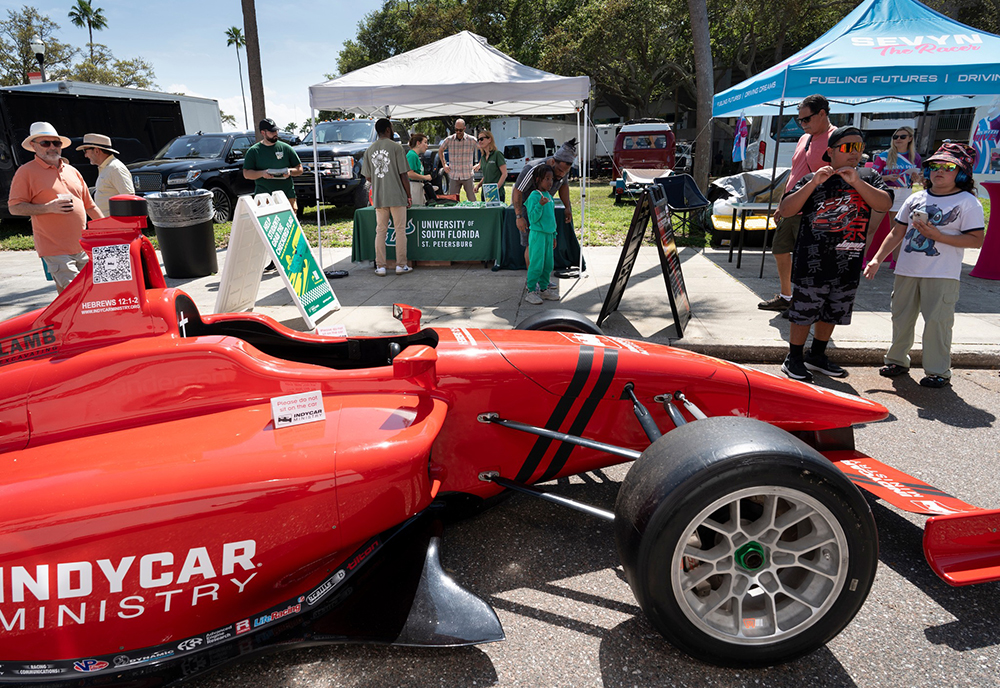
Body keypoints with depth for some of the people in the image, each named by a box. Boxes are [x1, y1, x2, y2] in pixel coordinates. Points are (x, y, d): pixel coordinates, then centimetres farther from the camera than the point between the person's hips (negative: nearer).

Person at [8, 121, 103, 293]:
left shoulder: (72, 171, 17)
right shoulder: (26, 172, -1)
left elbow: (90, 205, 21)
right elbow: (14, 207, -5)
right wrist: (48, 208, -18)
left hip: (83, 246, 6)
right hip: (55, 249, -6)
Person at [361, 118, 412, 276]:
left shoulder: (369, 150, 8)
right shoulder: (396, 147, -5)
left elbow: (368, 177, 10)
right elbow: (403, 175, -7)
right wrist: (409, 196, 1)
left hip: (378, 197, 4)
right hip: (397, 197, -4)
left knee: (380, 231, 8)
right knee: (400, 230, 3)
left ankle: (380, 266, 7)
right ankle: (401, 265, 5)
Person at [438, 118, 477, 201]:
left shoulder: (472, 140, 0)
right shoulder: (449, 140, 3)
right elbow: (440, 150, 21)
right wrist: (444, 165, 14)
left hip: (468, 176, -1)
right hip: (454, 176, 1)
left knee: (472, 200, 0)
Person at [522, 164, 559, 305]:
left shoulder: (549, 196, 13)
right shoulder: (534, 196, -12)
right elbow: (533, 218, -16)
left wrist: (553, 235, 22)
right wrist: (540, 205, -29)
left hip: (548, 234, 8)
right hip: (537, 234, -8)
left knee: (548, 264, 11)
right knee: (536, 264, -6)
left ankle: (543, 289, 21)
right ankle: (531, 291, 3)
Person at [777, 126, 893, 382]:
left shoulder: (869, 177, 11)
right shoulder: (812, 180, 1)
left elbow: (885, 204, -5)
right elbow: (785, 210, -8)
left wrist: (856, 182, -16)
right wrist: (813, 183, -17)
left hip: (848, 265, 4)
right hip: (812, 263, -4)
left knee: (832, 313, 15)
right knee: (803, 313, 0)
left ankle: (817, 356, 31)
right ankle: (794, 360, 14)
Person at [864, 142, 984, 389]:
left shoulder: (968, 202, -3)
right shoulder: (916, 199, 11)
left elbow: (977, 239, -10)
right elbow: (897, 233, 14)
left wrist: (939, 236, -19)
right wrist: (877, 260, 6)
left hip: (942, 276, -5)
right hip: (906, 271, 5)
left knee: (937, 321, -5)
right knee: (901, 317, 12)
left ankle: (938, 371, 7)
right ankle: (897, 360, 29)